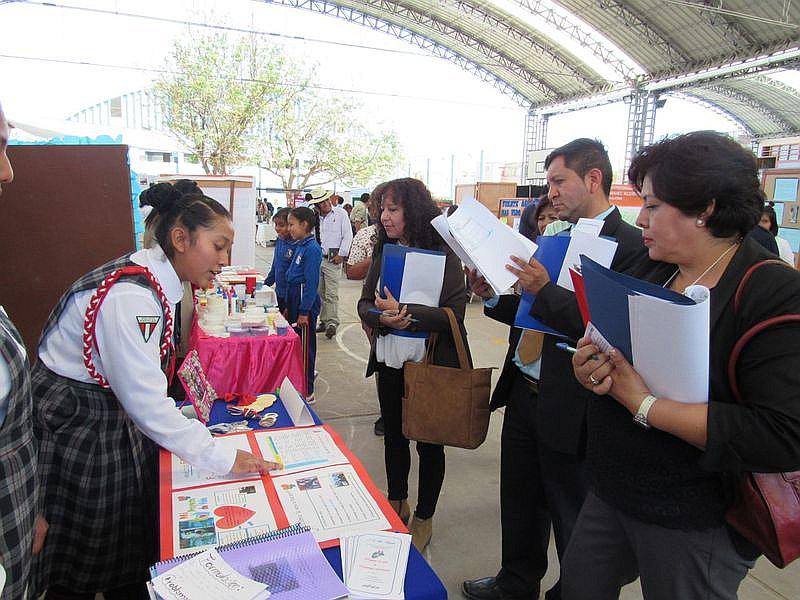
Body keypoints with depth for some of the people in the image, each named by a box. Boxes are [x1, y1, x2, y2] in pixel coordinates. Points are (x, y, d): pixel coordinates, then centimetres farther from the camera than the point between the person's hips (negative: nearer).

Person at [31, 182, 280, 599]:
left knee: (132, 545, 19)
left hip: (112, 409, 9)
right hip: (72, 424, -8)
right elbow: (146, 402, -28)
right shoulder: (130, 296, -29)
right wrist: (221, 458, -23)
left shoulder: (156, 281, 0)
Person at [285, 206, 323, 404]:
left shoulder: (312, 249, -17)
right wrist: (289, 308, 19)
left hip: (305, 305, -9)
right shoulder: (300, 246, 12)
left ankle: (307, 393, 11)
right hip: (295, 301, 9)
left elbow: (311, 283, -19)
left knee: (305, 347, 0)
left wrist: (304, 312, -19)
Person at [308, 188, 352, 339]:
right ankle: (324, 321, 18)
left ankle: (332, 323, -10)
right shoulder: (315, 217, 15)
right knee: (321, 293, 10)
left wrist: (341, 254, -10)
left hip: (332, 259, -5)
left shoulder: (340, 213, 1)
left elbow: (348, 235, -3)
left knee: (331, 294, -10)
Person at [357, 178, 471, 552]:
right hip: (389, 362, 5)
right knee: (393, 434, 20)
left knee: (428, 442, 11)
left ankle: (424, 518, 32)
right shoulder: (383, 251, 4)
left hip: (430, 364, -5)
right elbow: (365, 304, 3)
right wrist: (383, 318, -19)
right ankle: (396, 504, 43)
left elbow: (454, 313, -19)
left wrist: (404, 311, -27)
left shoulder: (444, 254, -12)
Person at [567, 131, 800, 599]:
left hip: (698, 524, -6)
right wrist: (589, 368, -14)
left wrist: (646, 404, -26)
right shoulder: (649, 271, 3)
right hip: (613, 492, 6)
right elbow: (607, 350, 10)